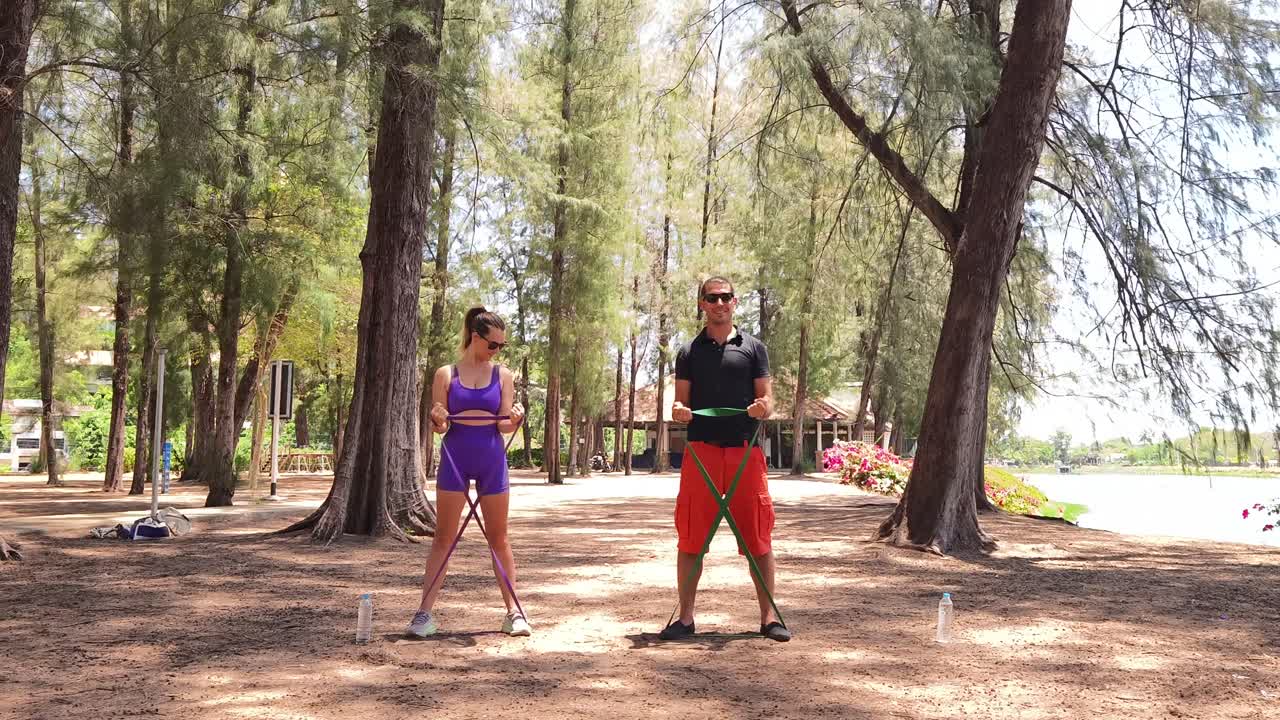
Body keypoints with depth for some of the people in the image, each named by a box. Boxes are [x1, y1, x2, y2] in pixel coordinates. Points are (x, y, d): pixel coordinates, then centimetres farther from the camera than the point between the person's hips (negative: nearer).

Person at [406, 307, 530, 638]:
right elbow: (439, 426, 2)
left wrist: (515, 419, -21)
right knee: (444, 537, 0)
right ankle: (425, 613, 2)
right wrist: (438, 420, -21)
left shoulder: (503, 375, 4)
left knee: (499, 538, 7)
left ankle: (513, 611, 11)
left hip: (491, 459, 1)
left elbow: (504, 425, 1)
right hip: (455, 458, -1)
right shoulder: (446, 374, 1)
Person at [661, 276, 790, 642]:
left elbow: (766, 399, 9)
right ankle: (685, 618, 9)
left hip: (745, 450, 0)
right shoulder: (689, 352, 13)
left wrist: (762, 408, -15)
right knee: (690, 539, 0)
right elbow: (680, 402, 11)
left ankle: (769, 617, 8)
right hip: (700, 450, 1)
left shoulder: (753, 348, 11)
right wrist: (679, 412, -13)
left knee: (758, 537, 0)